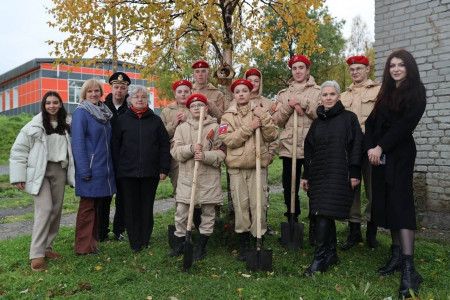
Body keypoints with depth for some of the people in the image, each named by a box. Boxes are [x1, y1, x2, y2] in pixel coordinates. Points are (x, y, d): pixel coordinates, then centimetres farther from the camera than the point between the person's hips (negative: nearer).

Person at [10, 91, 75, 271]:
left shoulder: (66, 126, 9)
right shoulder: (35, 125, -3)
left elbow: (70, 150, 15)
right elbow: (19, 150, -3)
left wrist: (72, 174, 10)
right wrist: (19, 176, -8)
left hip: (59, 170, 5)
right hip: (39, 172, -5)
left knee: (56, 210, 6)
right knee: (45, 209, -15)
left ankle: (47, 247, 21)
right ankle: (36, 254, -8)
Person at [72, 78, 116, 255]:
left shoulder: (104, 112, 13)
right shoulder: (81, 113, -9)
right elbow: (78, 143, -15)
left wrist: (109, 166, 11)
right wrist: (84, 171, -19)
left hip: (103, 169, 7)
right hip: (90, 170, -7)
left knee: (95, 206, 13)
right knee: (87, 208, 0)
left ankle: (93, 243, 24)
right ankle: (83, 247, 11)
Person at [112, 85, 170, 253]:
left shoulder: (155, 120, 6)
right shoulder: (123, 120, 5)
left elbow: (164, 146, 4)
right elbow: (115, 146, 5)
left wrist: (164, 169, -3)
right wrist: (116, 169, -1)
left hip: (150, 172, 1)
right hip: (128, 172, 0)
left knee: (147, 207, 8)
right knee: (131, 208, 4)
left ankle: (145, 241, 22)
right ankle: (135, 243, 16)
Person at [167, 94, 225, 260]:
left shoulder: (215, 127, 2)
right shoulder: (182, 128, 9)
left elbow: (221, 153, -4)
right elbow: (175, 151, -1)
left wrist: (205, 155, -21)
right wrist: (191, 148, -18)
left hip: (209, 178, -1)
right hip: (187, 176, 2)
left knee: (208, 212, 6)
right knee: (181, 212, 5)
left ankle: (202, 247, 21)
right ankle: (180, 244, 23)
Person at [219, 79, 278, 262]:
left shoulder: (260, 112, 8)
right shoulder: (228, 116, 7)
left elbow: (272, 136, -1)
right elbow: (228, 140, -8)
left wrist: (264, 119, -13)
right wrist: (249, 127, -14)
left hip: (258, 165, 0)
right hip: (237, 166, 0)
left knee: (259, 204, -1)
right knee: (240, 205, 3)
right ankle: (244, 245, 16)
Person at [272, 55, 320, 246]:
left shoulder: (318, 91, 9)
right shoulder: (284, 94, 16)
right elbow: (277, 120, 8)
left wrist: (304, 104, -12)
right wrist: (289, 106, -6)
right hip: (289, 146, 2)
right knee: (289, 187, 5)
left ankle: (314, 226, 10)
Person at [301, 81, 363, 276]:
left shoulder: (349, 118, 2)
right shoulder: (317, 122, 15)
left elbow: (357, 146, -3)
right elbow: (309, 150, 16)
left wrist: (355, 173, -9)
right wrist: (306, 176, 13)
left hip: (338, 174, -5)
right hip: (318, 174, 5)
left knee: (324, 214, -12)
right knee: (324, 215, 7)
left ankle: (320, 259, -5)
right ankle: (331, 255, 20)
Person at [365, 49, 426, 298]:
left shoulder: (416, 91, 0)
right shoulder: (385, 92, 17)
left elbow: (405, 124, -13)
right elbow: (371, 121, 9)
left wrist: (381, 147, -17)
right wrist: (370, 147, -7)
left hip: (400, 154, -6)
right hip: (379, 154, 6)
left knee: (400, 203, -13)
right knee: (386, 202, 6)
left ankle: (409, 269, -15)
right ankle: (396, 256, 15)